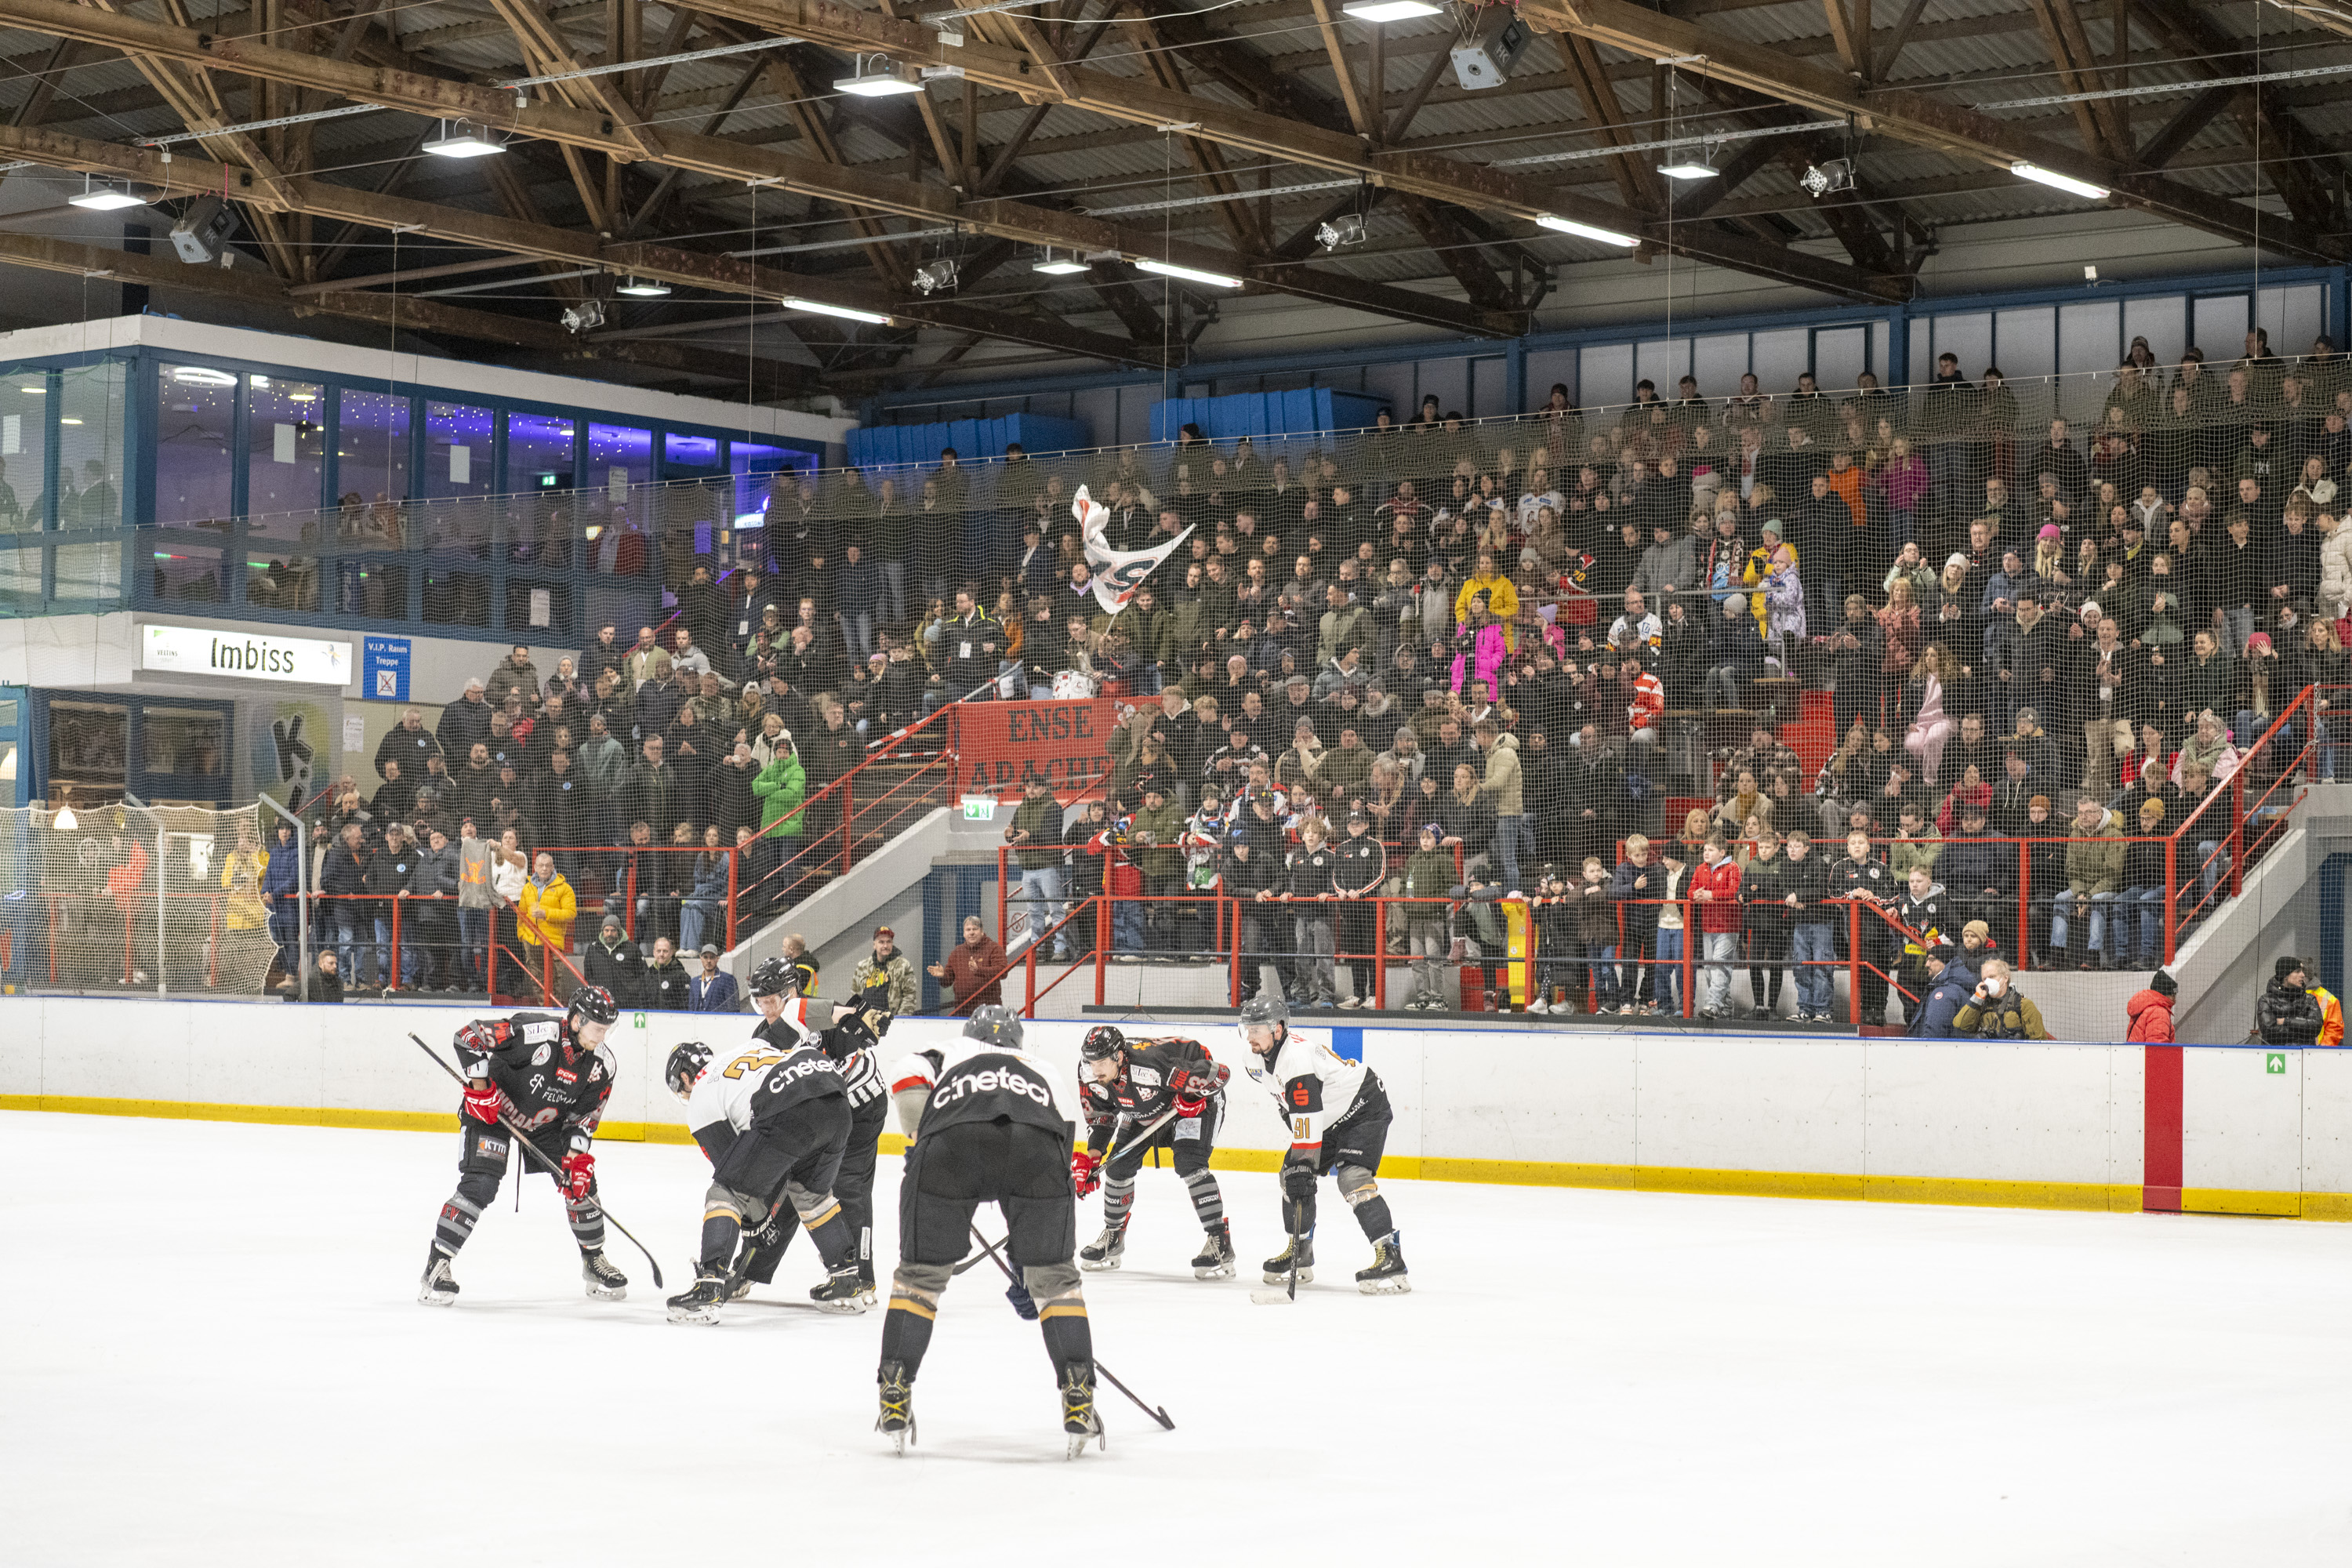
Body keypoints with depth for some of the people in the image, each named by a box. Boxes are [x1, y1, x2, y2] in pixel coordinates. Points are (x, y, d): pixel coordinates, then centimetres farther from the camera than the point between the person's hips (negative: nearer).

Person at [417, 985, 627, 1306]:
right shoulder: (534, 1032, -33)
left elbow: (583, 1119, -4)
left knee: (581, 1183, 0)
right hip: (491, 1110, -6)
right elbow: (470, 1036, -29)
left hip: (547, 1120, 6)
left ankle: (594, 1261, 21)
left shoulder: (602, 1066, -13)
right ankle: (436, 1265, -14)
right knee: (479, 1185, -21)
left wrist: (577, 1159, -15)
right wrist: (480, 1087, -30)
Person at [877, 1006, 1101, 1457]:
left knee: (920, 1274, 16)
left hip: (949, 1138, -1)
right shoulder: (1042, 1071, 42)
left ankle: (894, 1402, 14)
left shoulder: (949, 1053, 38)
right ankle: (1079, 1403, 11)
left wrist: (921, 1144, 24)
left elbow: (907, 1080, 13)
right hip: (1034, 1144, 1)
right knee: (1054, 1277, 17)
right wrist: (1024, 1254, 45)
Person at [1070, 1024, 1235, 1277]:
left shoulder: (1151, 1062, -42)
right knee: (1119, 1166, 2)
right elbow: (1100, 1116, -2)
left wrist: (1191, 1096, -34)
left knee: (1189, 1164, -25)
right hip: (1143, 1111, 7)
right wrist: (1091, 1156, -13)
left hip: (1197, 1102, -7)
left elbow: (1219, 1074, -35)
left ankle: (1220, 1241, -19)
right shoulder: (1090, 1076, -21)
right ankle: (1113, 1237, 25)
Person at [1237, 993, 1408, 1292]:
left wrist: (1303, 1165, -36)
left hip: (1365, 1108, -10)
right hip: (1327, 1117, 10)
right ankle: (1299, 1254, 19)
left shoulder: (1297, 1058, -31)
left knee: (1352, 1178, -25)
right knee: (1291, 1175, 6)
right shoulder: (1260, 1058, 0)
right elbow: (1295, 1109, 17)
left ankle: (1390, 1258, -30)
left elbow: (1307, 1117, -35)